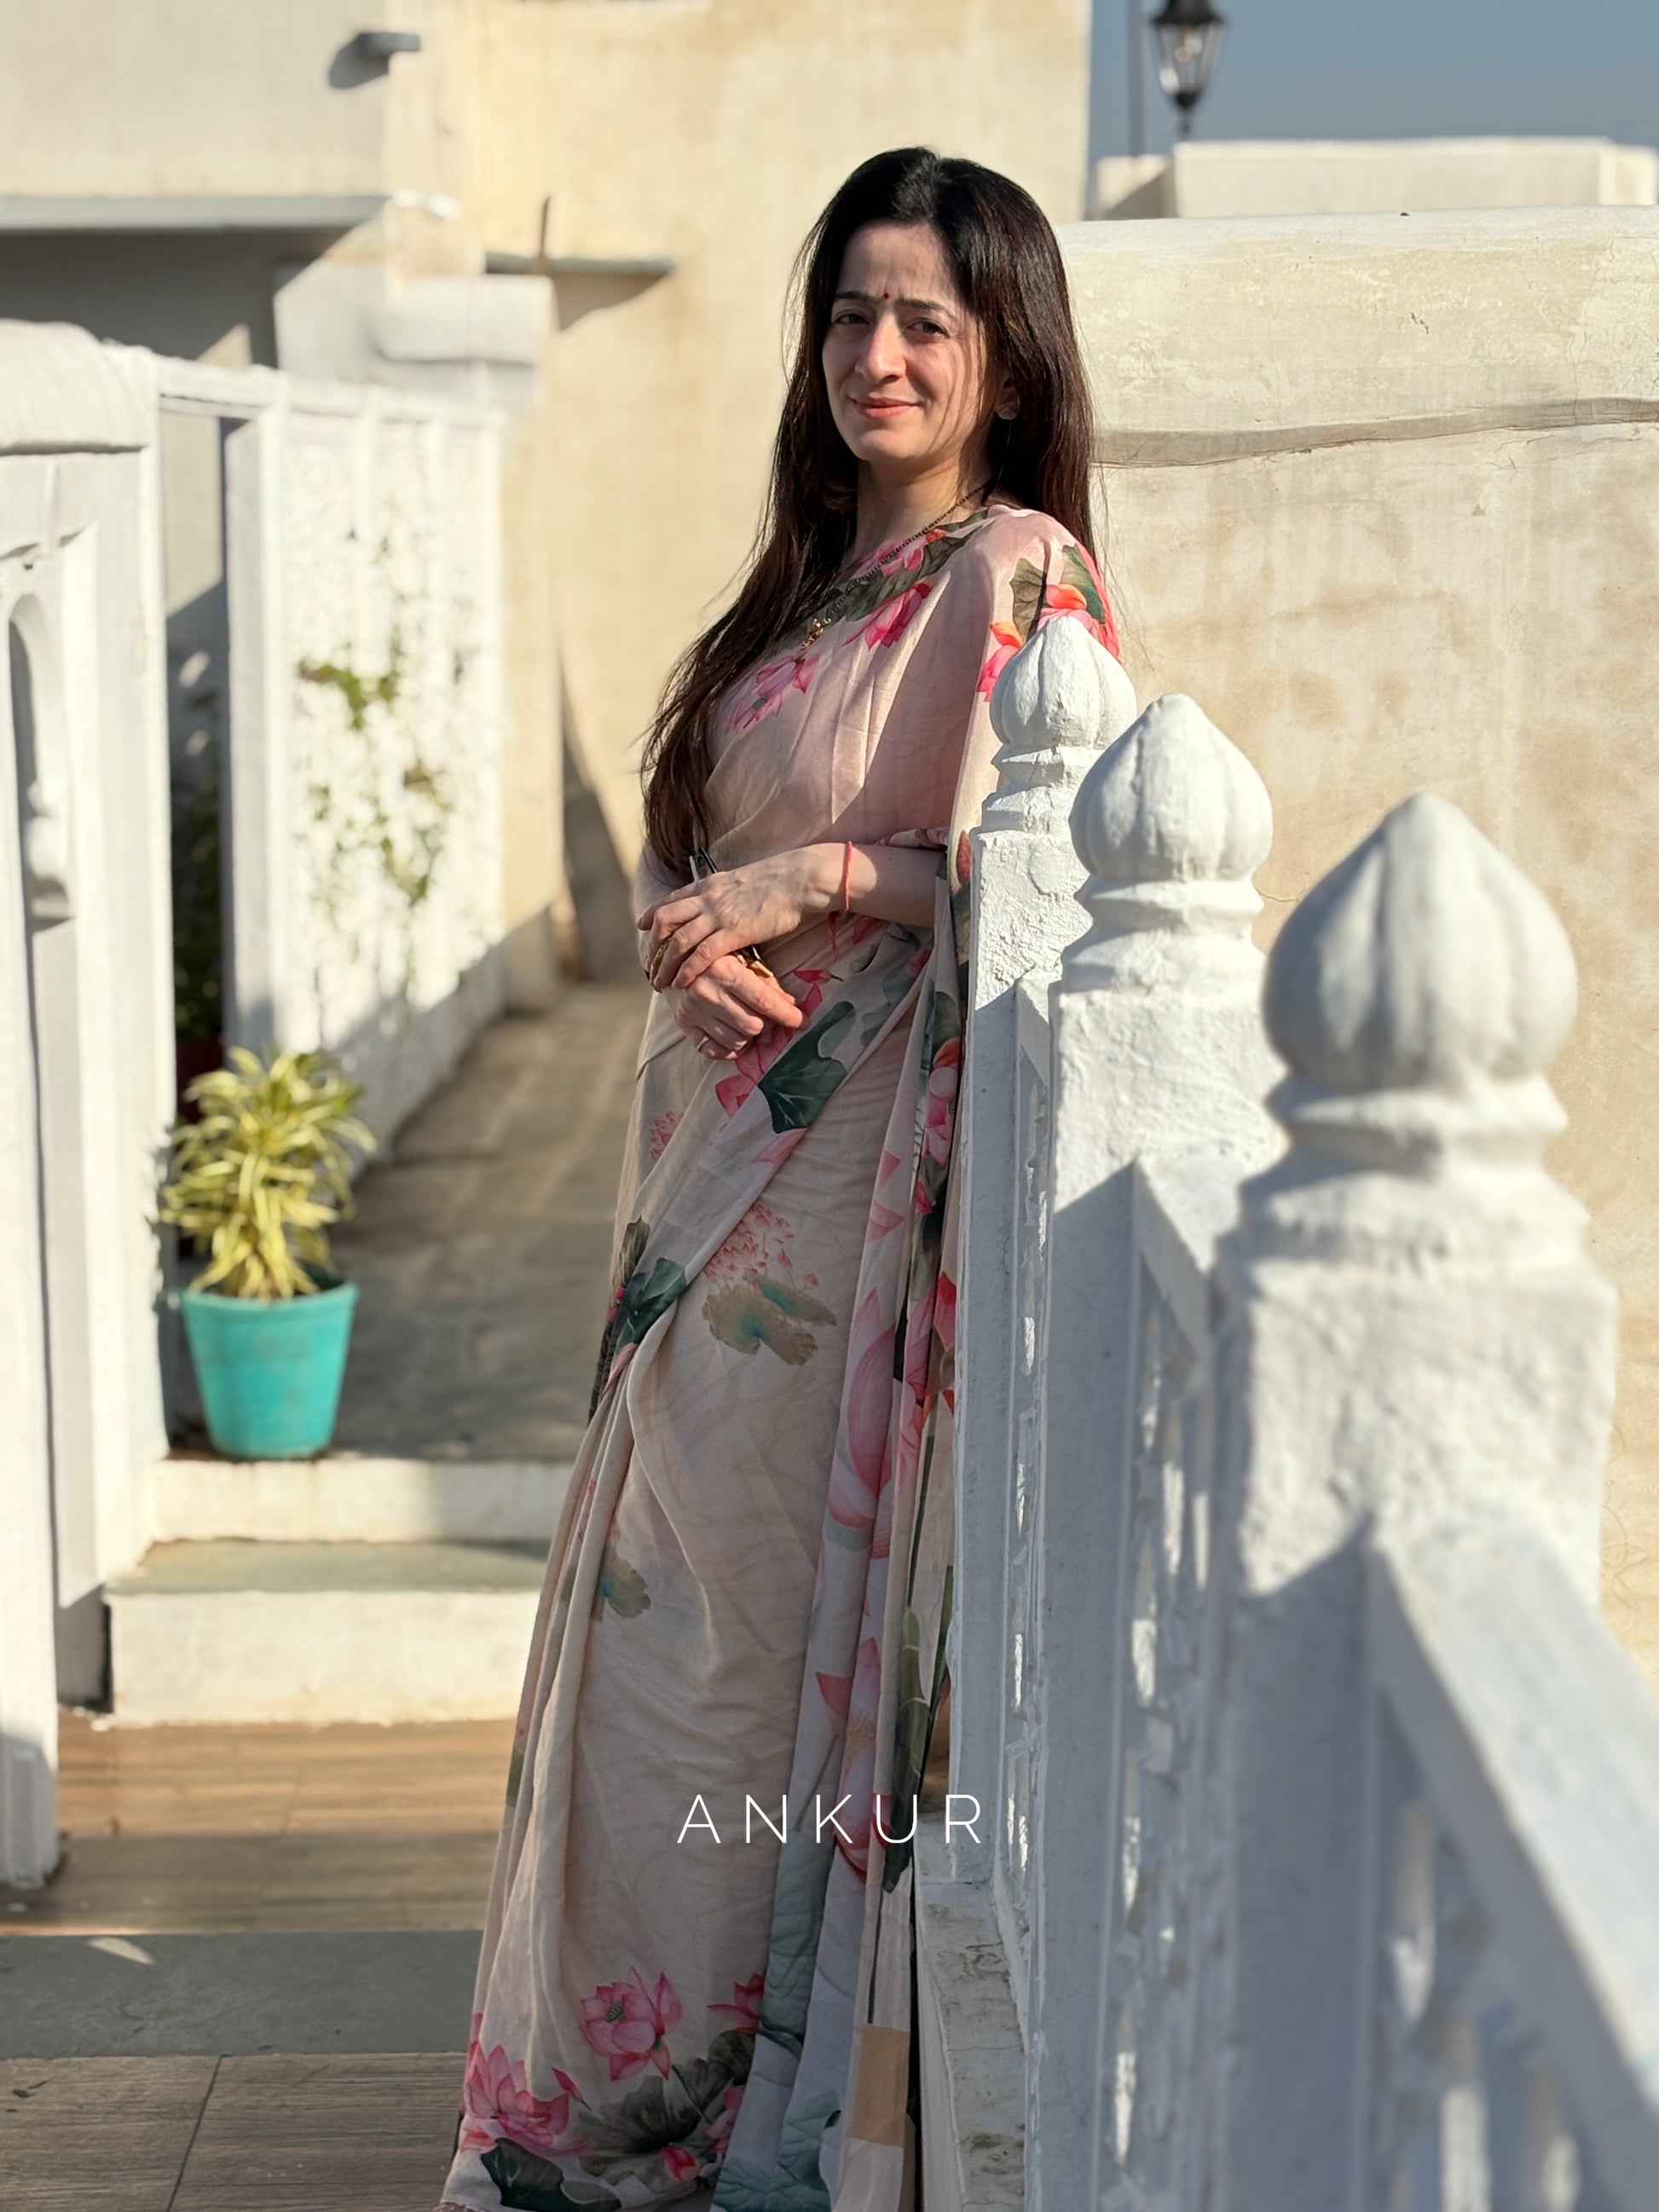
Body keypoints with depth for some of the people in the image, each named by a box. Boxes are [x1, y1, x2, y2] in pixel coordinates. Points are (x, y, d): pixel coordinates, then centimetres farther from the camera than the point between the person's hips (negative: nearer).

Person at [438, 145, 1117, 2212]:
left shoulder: (1015, 573, -9)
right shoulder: (818, 581, 16)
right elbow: (690, 851, 16)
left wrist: (808, 882, -17)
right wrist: (696, 930, -6)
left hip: (868, 1170, -8)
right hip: (732, 1164, 8)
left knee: (797, 1604, -1)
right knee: (694, 1602, 13)